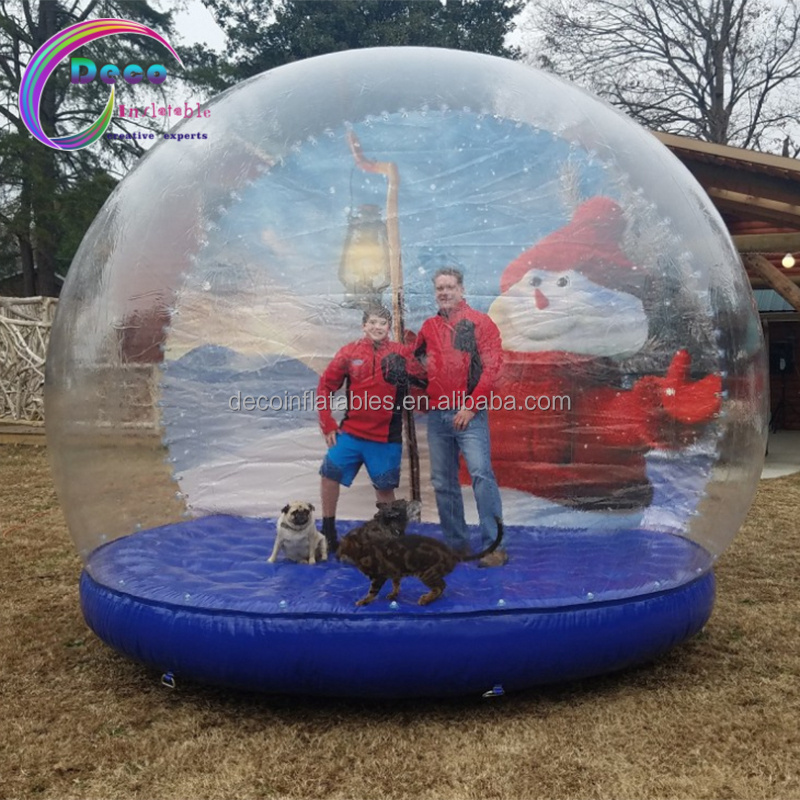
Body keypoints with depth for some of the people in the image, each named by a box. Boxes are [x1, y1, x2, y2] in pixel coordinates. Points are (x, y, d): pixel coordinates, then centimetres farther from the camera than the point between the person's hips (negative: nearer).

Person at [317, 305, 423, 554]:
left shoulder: (403, 352, -1)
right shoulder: (350, 352, 1)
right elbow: (325, 386, 4)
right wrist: (327, 424, 1)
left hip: (387, 437, -1)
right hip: (350, 432, 1)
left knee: (385, 487, 6)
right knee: (330, 472, -2)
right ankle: (328, 534, 14)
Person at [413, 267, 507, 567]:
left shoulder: (479, 322, 0)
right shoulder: (428, 327, 14)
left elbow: (492, 367, -7)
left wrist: (471, 406, -12)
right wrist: (423, 396, 13)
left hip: (469, 414, -5)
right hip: (437, 415, 5)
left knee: (481, 474, -14)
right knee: (443, 483, 8)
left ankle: (494, 545, -8)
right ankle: (456, 544, 19)